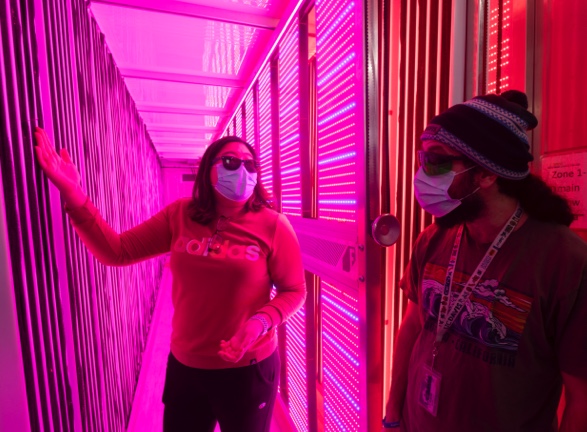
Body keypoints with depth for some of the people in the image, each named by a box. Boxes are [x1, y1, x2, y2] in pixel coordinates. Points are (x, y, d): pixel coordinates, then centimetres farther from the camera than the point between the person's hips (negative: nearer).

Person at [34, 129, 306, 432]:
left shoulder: (272, 225, -15)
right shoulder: (180, 216, -5)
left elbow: (294, 291, -8)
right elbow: (117, 251, -5)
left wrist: (262, 321, -26)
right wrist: (74, 196, -15)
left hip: (248, 369, -2)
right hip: (183, 365, 3)